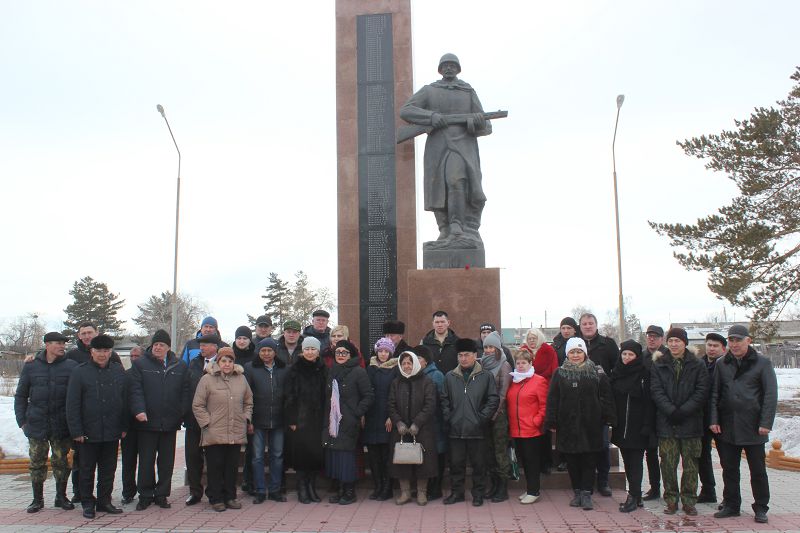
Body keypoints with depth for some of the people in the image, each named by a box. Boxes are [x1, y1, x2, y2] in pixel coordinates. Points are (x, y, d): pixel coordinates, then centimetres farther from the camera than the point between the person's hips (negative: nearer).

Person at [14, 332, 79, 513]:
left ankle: (61, 497, 21)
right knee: (37, 464, 7)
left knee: (62, 463, 6)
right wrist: (22, 421, 4)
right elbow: (20, 396, 10)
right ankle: (37, 499, 21)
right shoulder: (31, 367, 3)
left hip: (62, 425, -1)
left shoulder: (71, 366, -1)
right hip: (37, 425, 1)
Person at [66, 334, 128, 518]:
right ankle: (87, 503, 21)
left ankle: (104, 501, 22)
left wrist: (124, 427, 5)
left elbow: (125, 401, 9)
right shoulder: (80, 372, -4)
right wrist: (76, 431, -11)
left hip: (112, 432, 3)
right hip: (89, 432, -3)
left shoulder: (119, 371, 5)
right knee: (87, 469, 9)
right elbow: (72, 404, -6)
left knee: (108, 469, 10)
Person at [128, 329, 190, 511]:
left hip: (170, 422, 2)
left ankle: (162, 494, 20)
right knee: (146, 460, 5)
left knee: (167, 461, 9)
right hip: (147, 421, -2)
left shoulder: (180, 366, 8)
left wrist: (183, 414, -4)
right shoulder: (140, 364, 2)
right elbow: (135, 390, -6)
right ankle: (145, 495, 17)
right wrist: (139, 410, -20)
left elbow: (185, 392, 7)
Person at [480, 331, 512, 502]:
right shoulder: (482, 365, 11)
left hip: (499, 414, -5)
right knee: (489, 449, 10)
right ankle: (493, 486, 18)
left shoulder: (504, 365, -4)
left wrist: (495, 413, -12)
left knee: (500, 450, -2)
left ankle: (503, 488, 5)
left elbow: (503, 392, -9)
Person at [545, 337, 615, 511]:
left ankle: (586, 493, 9)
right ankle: (577, 492, 20)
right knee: (572, 461, 8)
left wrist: (609, 418, -2)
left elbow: (606, 397, 4)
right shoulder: (560, 373, 3)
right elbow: (552, 400, 1)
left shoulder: (597, 373, 3)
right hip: (568, 425, 1)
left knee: (589, 460, 2)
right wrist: (551, 422, -4)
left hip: (591, 425, -1)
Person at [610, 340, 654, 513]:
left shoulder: (644, 374, -7)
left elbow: (649, 401, -11)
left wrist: (647, 425, -16)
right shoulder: (616, 373, 9)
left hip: (637, 425, -6)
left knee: (635, 462, -3)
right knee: (627, 462, 10)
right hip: (621, 426, 6)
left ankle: (633, 497, -1)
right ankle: (636, 497, 19)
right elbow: (611, 398, 12)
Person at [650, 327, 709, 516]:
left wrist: (684, 411, -12)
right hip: (666, 423, 0)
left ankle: (689, 501, 13)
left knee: (690, 464, 2)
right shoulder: (658, 365, 8)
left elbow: (702, 391, -2)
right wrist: (671, 411, -14)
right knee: (668, 463, 1)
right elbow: (656, 391, 0)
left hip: (690, 421, 0)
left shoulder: (697, 365, 6)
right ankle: (671, 500, 11)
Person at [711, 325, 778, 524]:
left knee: (758, 470, 6)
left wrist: (766, 423, -11)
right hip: (727, 427, 3)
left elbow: (770, 394, -4)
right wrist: (714, 420, -1)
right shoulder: (722, 364, 8)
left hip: (753, 427, -3)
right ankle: (731, 505, 21)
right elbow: (714, 394, 8)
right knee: (729, 469, 10)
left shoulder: (762, 363, -1)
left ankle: (761, 508, 19)